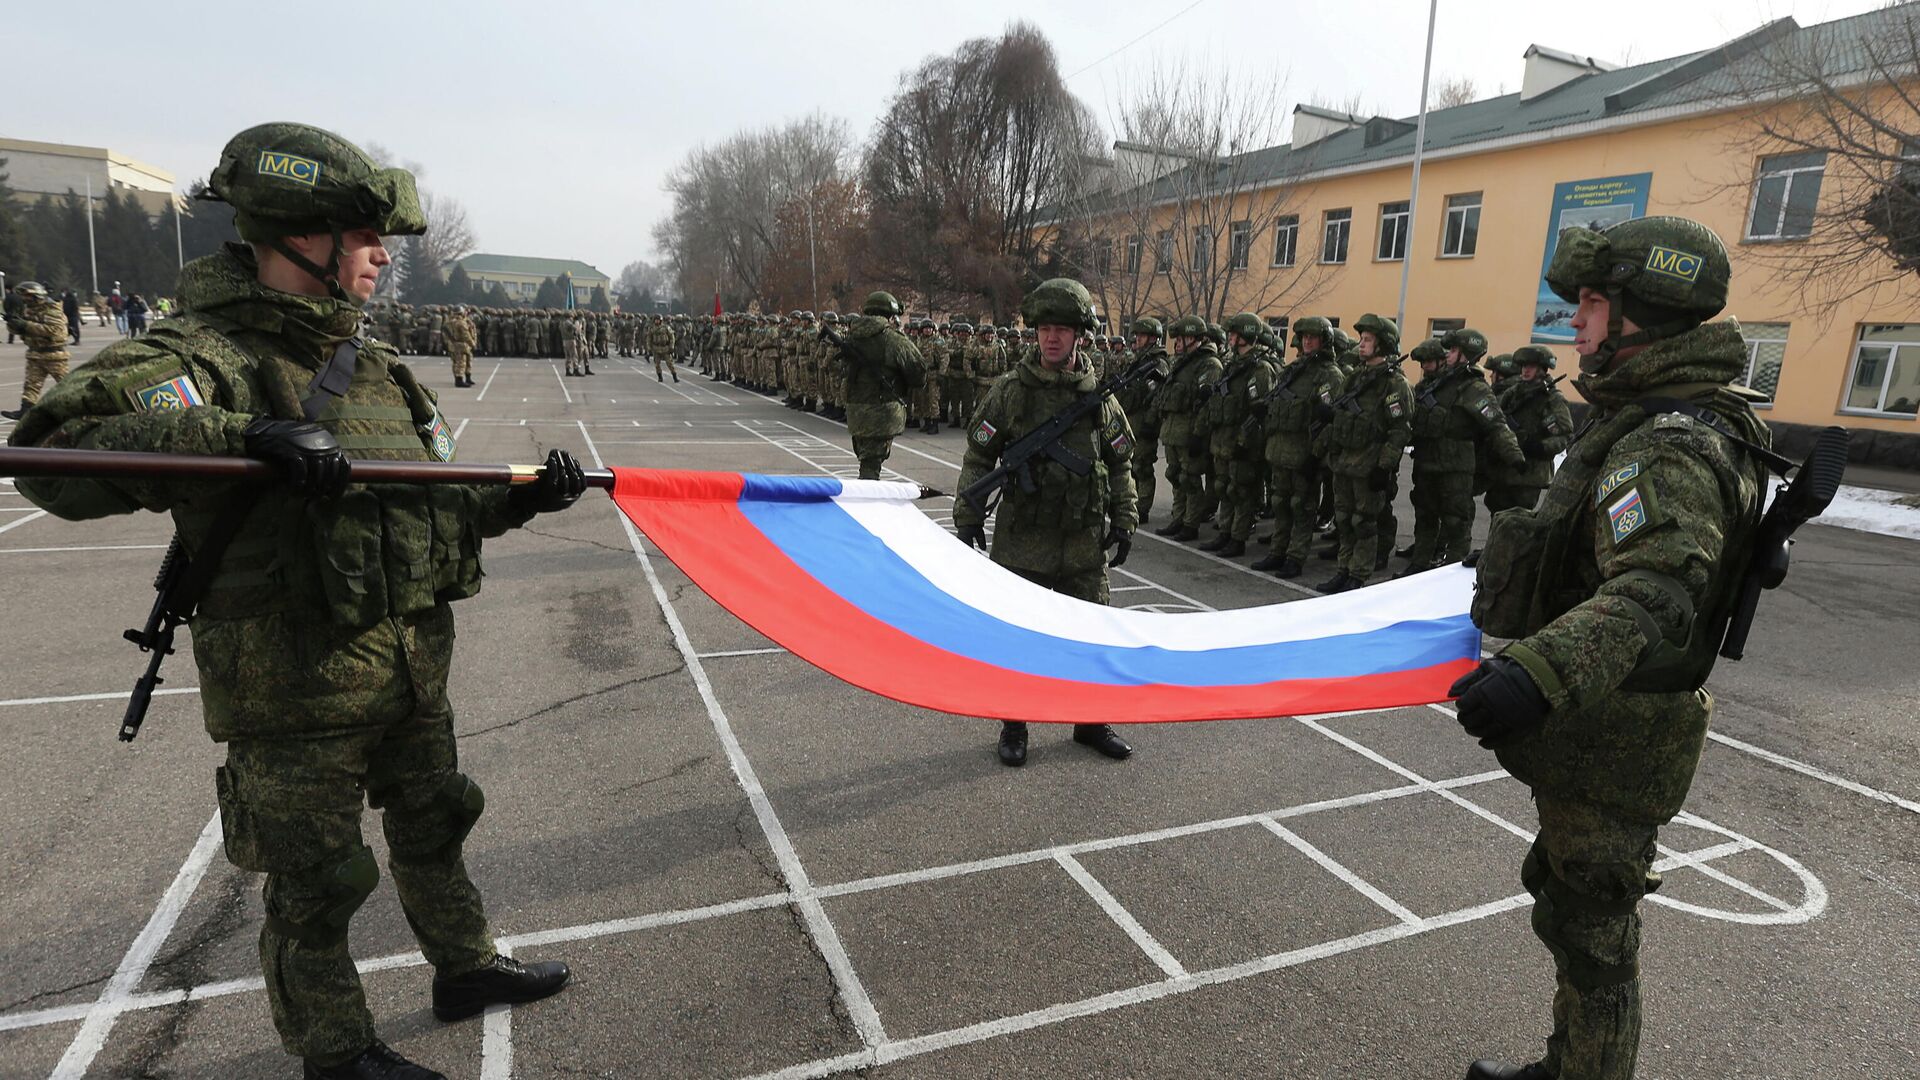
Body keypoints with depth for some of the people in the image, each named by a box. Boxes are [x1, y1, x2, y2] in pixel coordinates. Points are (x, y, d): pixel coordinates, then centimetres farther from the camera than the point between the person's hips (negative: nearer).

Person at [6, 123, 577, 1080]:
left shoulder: (376, 367, 9)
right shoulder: (204, 360, -15)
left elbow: (435, 509, 14)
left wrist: (519, 500, -1)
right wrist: (244, 438, -38)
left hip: (412, 676, 7)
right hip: (296, 694, -7)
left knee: (431, 828, 23)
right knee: (314, 883, 10)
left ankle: (464, 967, 44)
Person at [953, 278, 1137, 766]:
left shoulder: (1100, 397, 4)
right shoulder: (1008, 391, -4)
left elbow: (1120, 465, 12)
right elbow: (978, 458, 1)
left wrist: (1124, 521, 7)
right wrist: (967, 516, -3)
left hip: (1084, 540, 2)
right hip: (1022, 539, -2)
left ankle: (1091, 722, 29)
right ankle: (1014, 725, 24)